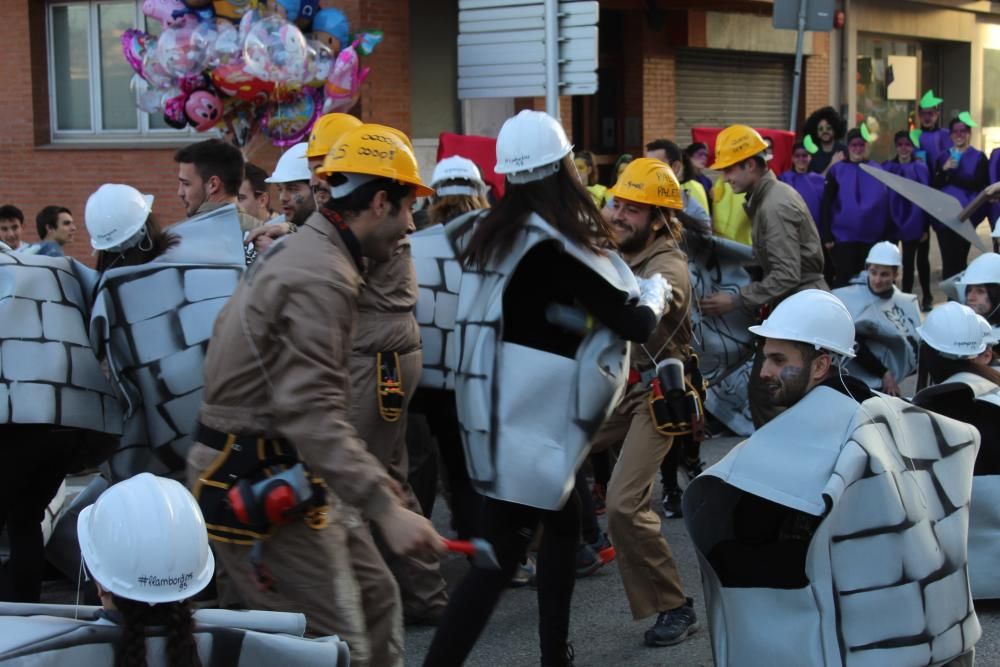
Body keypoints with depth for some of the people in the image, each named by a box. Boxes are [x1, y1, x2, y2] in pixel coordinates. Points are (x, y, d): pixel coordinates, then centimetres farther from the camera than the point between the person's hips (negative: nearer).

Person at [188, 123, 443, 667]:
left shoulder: (303, 252, 14)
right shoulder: (322, 276, -20)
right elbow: (311, 413, -29)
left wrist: (371, 477, 20)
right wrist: (384, 509, -31)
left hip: (287, 473, 11)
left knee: (374, 598, 15)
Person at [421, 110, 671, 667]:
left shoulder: (492, 234, 3)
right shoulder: (553, 247, -20)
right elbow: (634, 323, -12)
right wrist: (656, 290, 9)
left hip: (508, 413, 9)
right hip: (527, 422, -9)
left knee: (564, 525, 20)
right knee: (502, 556, -6)